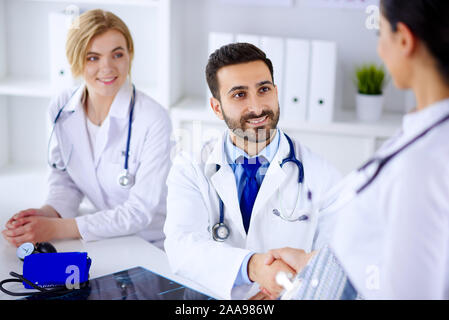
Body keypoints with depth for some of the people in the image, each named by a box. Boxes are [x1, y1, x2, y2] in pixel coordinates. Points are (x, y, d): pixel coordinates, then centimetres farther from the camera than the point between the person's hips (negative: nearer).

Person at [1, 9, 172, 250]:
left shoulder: (153, 121, -20)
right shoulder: (62, 109, -2)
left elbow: (140, 211, -17)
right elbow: (65, 177, 10)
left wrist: (56, 228, -20)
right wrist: (49, 212, -12)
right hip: (105, 242, 5)